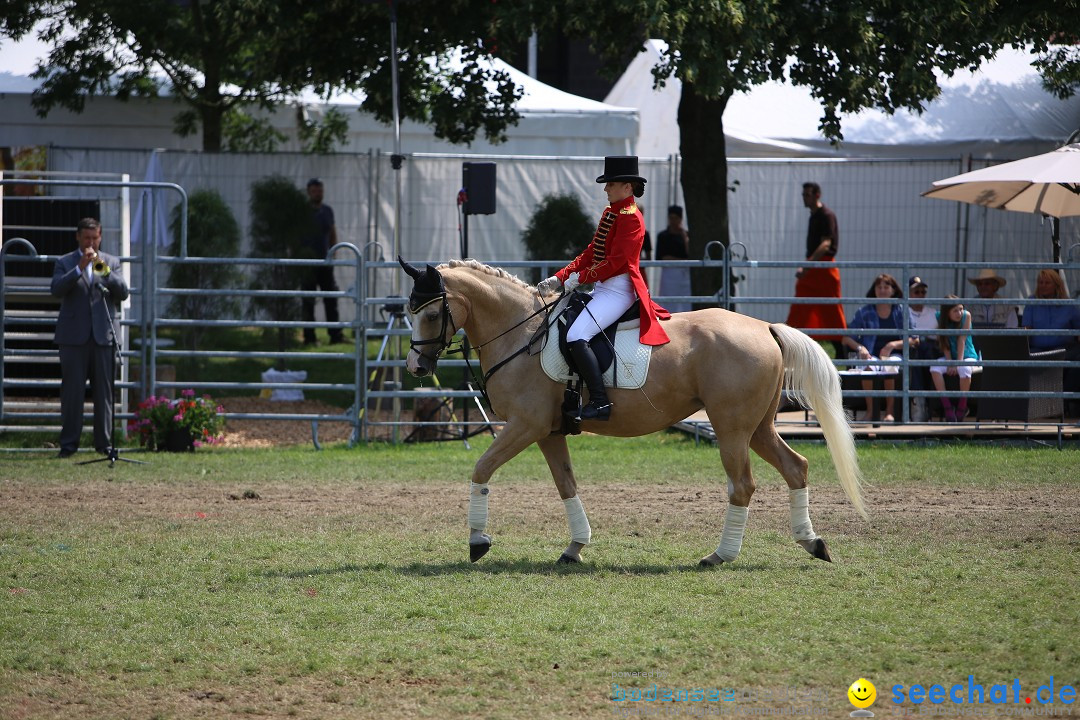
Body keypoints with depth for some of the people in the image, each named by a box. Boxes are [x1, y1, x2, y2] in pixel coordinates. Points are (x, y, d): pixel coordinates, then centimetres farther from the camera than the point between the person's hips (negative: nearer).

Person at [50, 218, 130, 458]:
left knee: (104, 392, 2)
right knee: (72, 391, -3)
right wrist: (80, 268, -17)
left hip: (103, 336, 2)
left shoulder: (112, 262, 13)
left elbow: (123, 293, 2)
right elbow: (56, 289, -9)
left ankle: (104, 442, 7)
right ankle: (68, 444, -1)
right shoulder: (65, 263, 7)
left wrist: (105, 271, -12)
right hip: (74, 336, -2)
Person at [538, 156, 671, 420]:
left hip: (618, 290, -11)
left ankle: (600, 401, -27)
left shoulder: (630, 217, -14)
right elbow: (591, 254, 18)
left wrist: (580, 278, -18)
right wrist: (560, 278, 8)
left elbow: (616, 261, -21)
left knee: (576, 336, -27)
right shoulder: (610, 212, 17)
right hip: (603, 288, 11)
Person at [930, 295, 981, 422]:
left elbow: (962, 340, -15)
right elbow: (945, 344, -6)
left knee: (964, 369, -36)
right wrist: (949, 364, -18)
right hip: (950, 357, 2)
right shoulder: (941, 319, -6)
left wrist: (958, 364, -19)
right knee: (935, 368, -27)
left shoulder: (966, 316, -11)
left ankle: (962, 407, -19)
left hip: (968, 356, -2)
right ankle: (947, 408, -23)